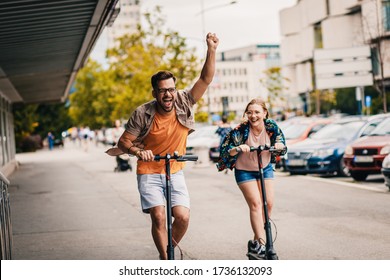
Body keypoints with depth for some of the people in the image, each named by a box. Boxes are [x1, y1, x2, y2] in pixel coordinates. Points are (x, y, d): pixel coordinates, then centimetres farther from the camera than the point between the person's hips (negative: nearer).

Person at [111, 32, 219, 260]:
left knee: (183, 217, -9)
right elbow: (123, 142, -10)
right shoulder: (143, 114, -16)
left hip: (175, 173, 2)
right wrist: (138, 151, -31)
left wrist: (212, 50, -28)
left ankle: (171, 251, 18)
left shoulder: (184, 103, -10)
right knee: (159, 217, -17)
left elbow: (206, 79, -16)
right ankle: (166, 260, 1)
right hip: (149, 174, -2)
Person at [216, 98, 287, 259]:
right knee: (255, 203, -16)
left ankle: (256, 241, 10)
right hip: (244, 171, -3)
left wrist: (280, 146, -26)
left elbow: (282, 146, -2)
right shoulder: (241, 130, -24)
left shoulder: (271, 127, -14)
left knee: (268, 203, -4)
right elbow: (226, 150, -20)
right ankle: (261, 243, -18)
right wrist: (238, 148, -41)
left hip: (265, 168, 4)